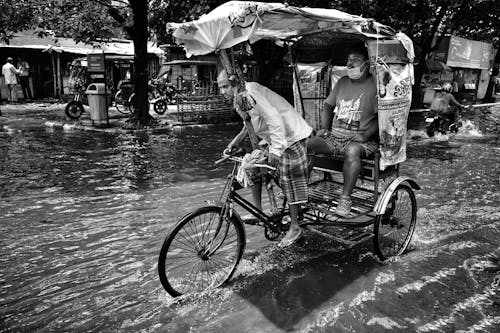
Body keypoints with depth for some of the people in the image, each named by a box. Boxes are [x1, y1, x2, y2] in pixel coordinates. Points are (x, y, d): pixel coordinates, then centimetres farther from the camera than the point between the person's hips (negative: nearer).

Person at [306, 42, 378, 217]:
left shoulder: (374, 86, -2)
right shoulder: (342, 82, 17)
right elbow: (327, 106, 22)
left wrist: (365, 135, -20)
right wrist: (324, 128, 7)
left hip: (358, 140, -5)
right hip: (333, 138, 6)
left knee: (352, 151, -40)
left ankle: (345, 199, -30)